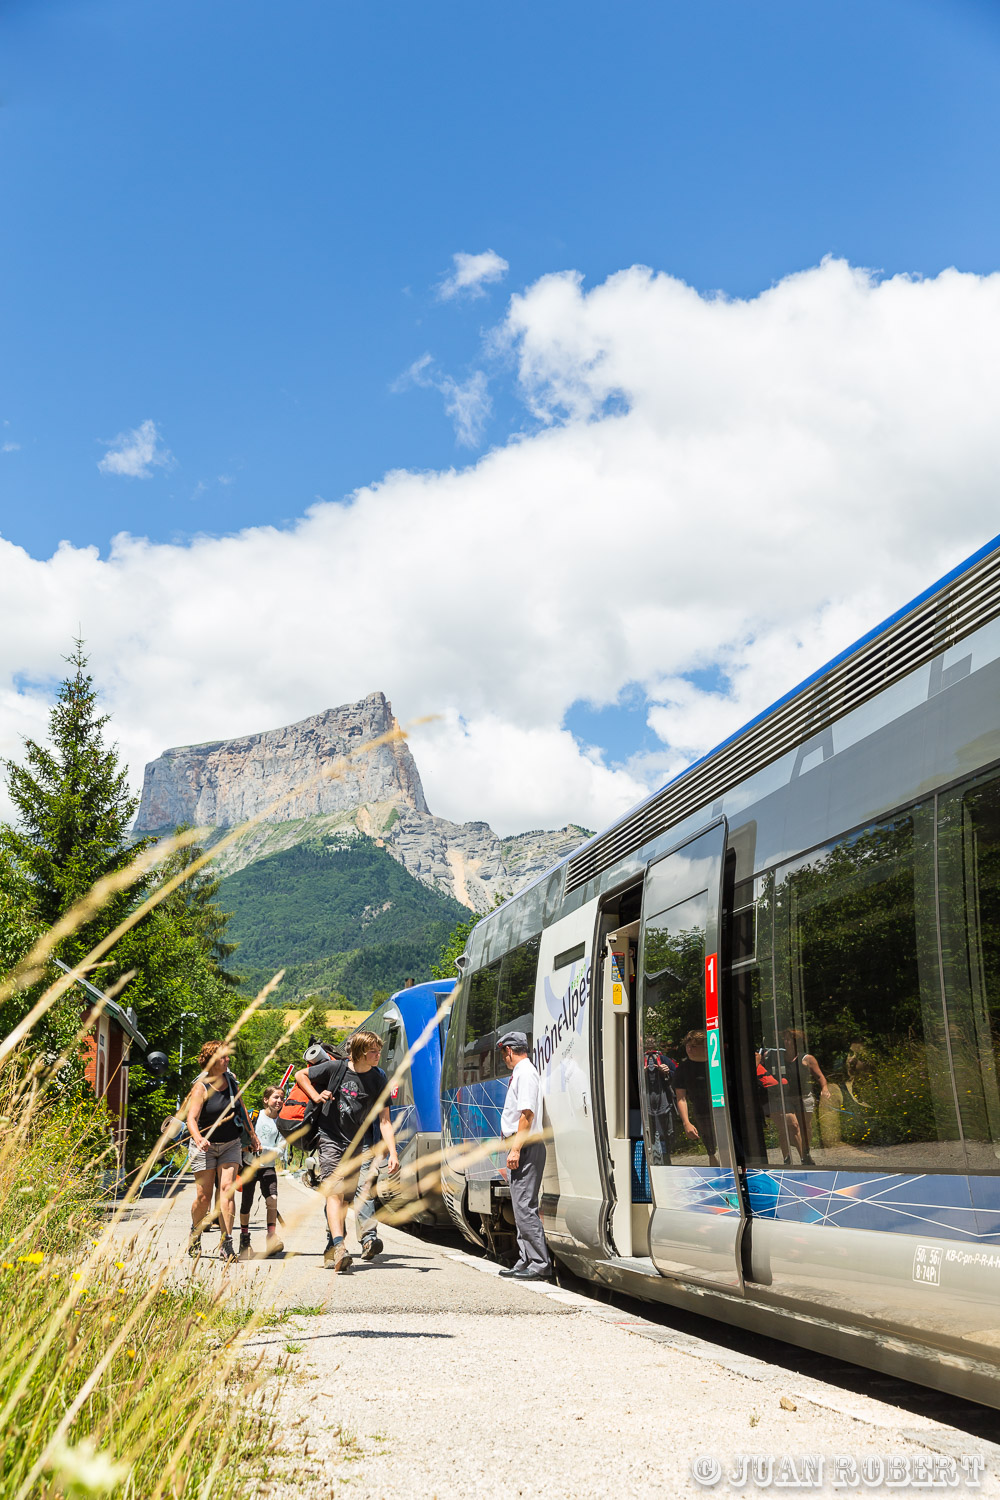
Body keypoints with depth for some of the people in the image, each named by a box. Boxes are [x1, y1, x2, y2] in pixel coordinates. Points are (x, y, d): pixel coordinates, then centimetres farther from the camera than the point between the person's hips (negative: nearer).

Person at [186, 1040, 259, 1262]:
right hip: (206, 1145, -3)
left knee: (227, 1188, -12)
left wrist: (253, 1135, 20)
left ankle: (226, 1245, -13)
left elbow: (241, 1108, 16)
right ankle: (195, 1235, 29)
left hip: (231, 1144, 3)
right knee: (203, 1196, 0)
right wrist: (198, 1138, -43)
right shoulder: (201, 1086, -14)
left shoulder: (231, 1080, 1)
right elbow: (191, 1118, -24)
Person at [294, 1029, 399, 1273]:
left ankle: (331, 1248, 26)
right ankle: (339, 1248, -28)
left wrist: (392, 1153, -13)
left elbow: (384, 1120, -4)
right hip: (330, 1139, -4)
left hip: (355, 1144, 4)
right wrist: (315, 1096, -11)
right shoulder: (335, 1068, -9)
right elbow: (300, 1075, 5)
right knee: (334, 1192, -17)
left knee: (346, 1197, 10)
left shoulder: (378, 1080, -3)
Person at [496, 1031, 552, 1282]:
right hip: (522, 1148, 11)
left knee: (525, 1207, -11)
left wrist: (516, 1149, -22)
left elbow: (527, 1114, -20)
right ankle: (526, 1262, 19)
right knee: (521, 1207, 13)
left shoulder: (524, 1073, -12)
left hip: (526, 1148, -11)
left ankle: (540, 1265, -10)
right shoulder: (522, 1072, 19)